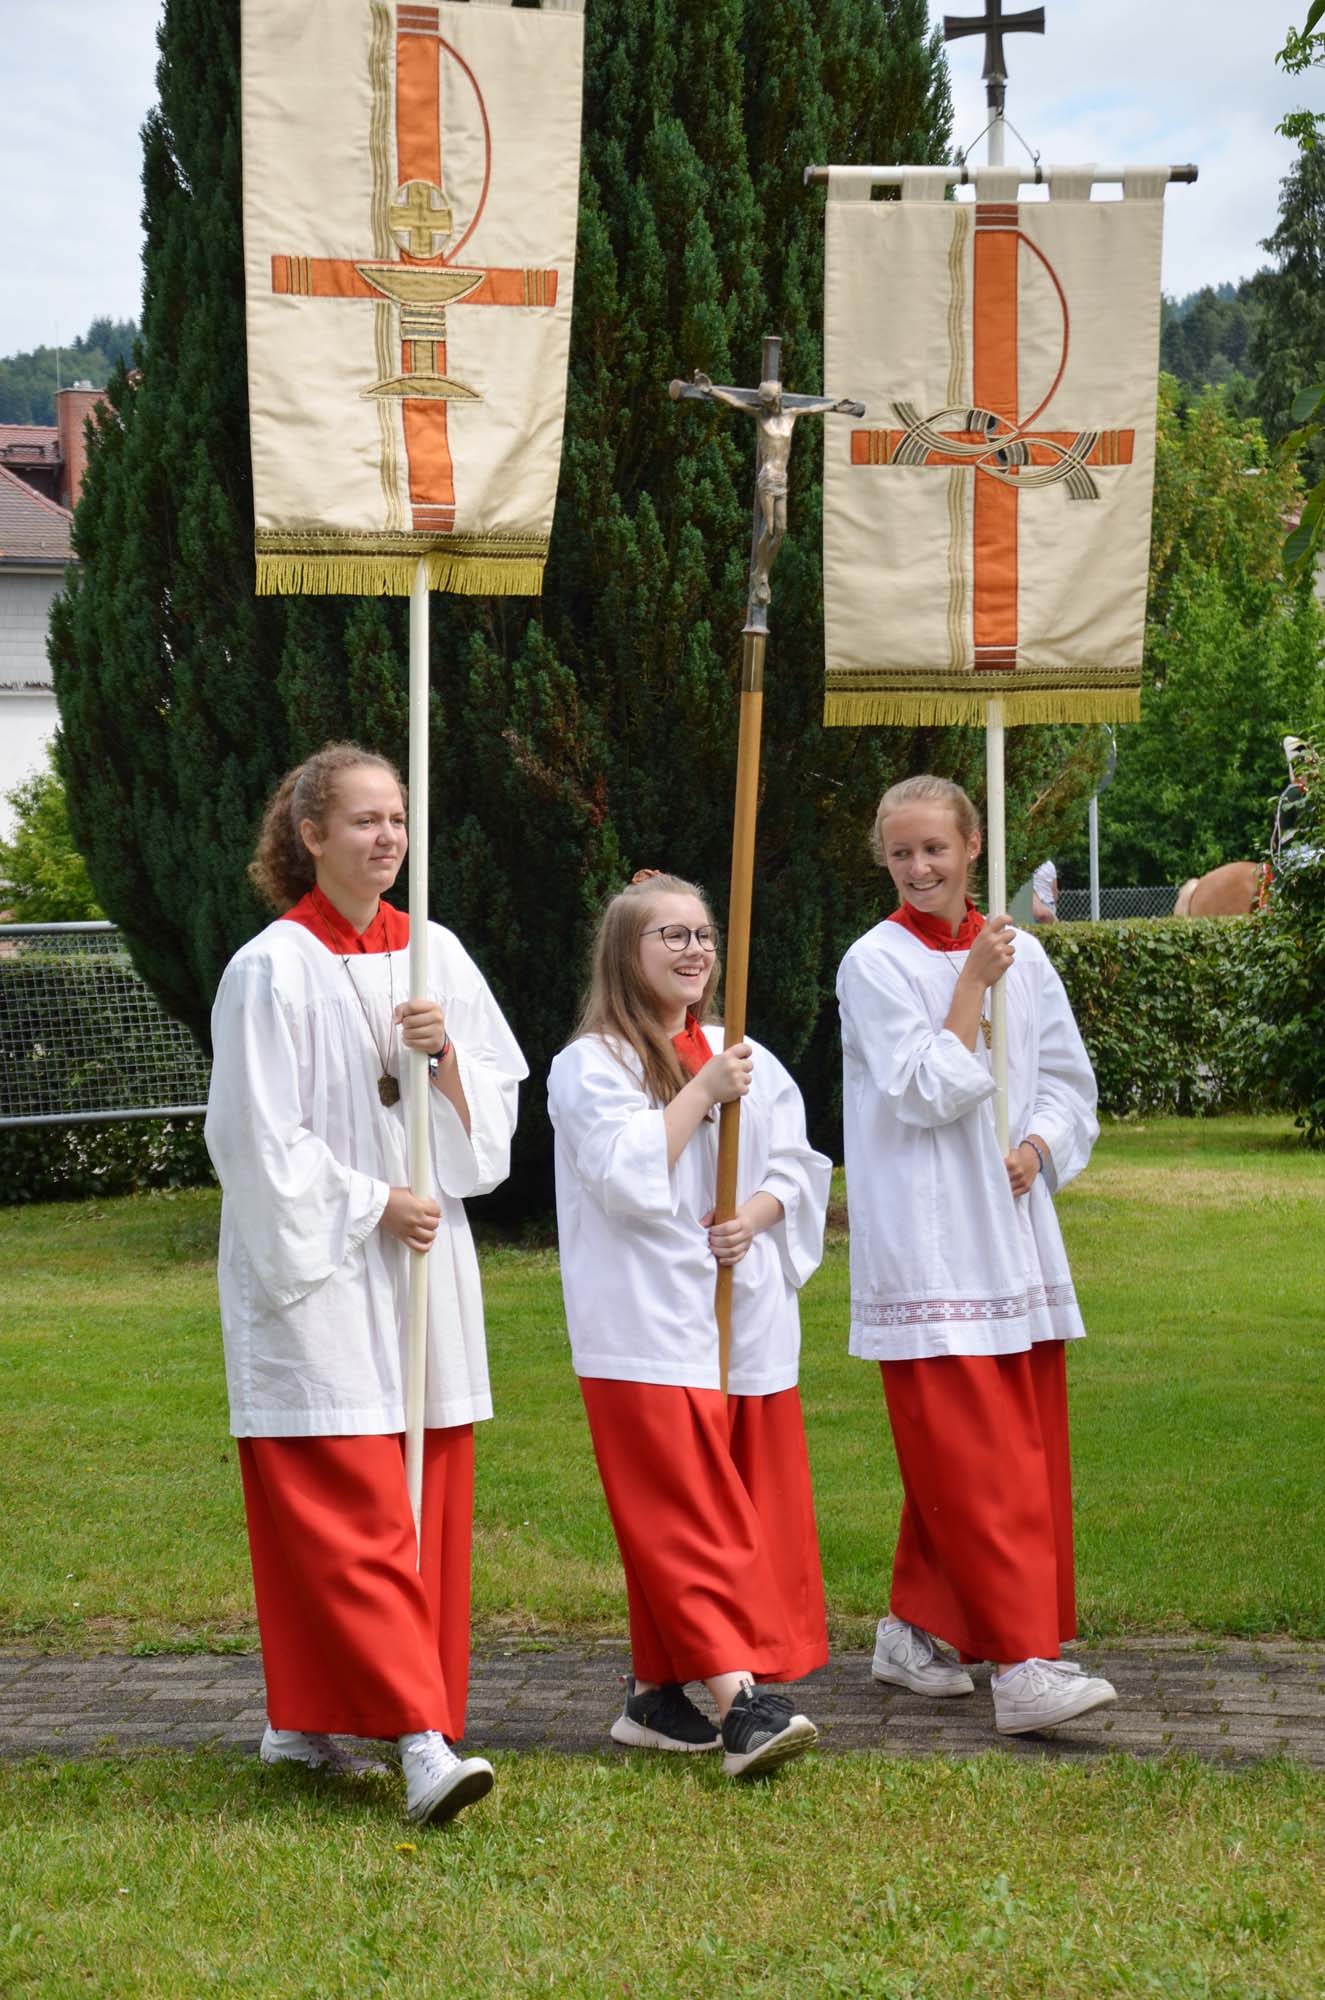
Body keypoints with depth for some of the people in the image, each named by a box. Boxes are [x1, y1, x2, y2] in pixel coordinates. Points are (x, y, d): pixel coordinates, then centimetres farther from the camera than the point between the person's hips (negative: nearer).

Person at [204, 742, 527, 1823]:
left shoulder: (436, 955, 9)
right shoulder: (272, 969, -7)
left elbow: (496, 1106, 10)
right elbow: (261, 1138, -9)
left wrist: (444, 1055, -9)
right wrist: (372, 1206, -10)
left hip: (423, 1266, 6)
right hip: (314, 1269, -6)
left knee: (426, 1503, 6)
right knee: (349, 1513, -12)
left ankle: (304, 1721, 18)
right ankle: (421, 1738, -18)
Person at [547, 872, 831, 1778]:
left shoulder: (746, 1059, 15)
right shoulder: (592, 1066, -3)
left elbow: (796, 1166, 14)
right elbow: (628, 1178, -15)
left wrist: (758, 1216, -6)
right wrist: (700, 1094, -13)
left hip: (746, 1320, 7)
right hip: (649, 1325, -6)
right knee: (688, 1516, -13)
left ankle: (656, 1692, 15)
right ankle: (742, 1699, -22)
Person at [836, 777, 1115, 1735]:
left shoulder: (1021, 954, 10)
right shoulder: (876, 962, -5)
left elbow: (1068, 1077, 14)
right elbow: (927, 1090, -12)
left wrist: (1039, 1145, -4)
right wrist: (973, 983, -11)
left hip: (1012, 1228, 6)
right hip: (926, 1242, -6)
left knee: (1025, 1451, 9)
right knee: (972, 1456, -12)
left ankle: (915, 1631, 22)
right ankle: (1023, 1665, -17)